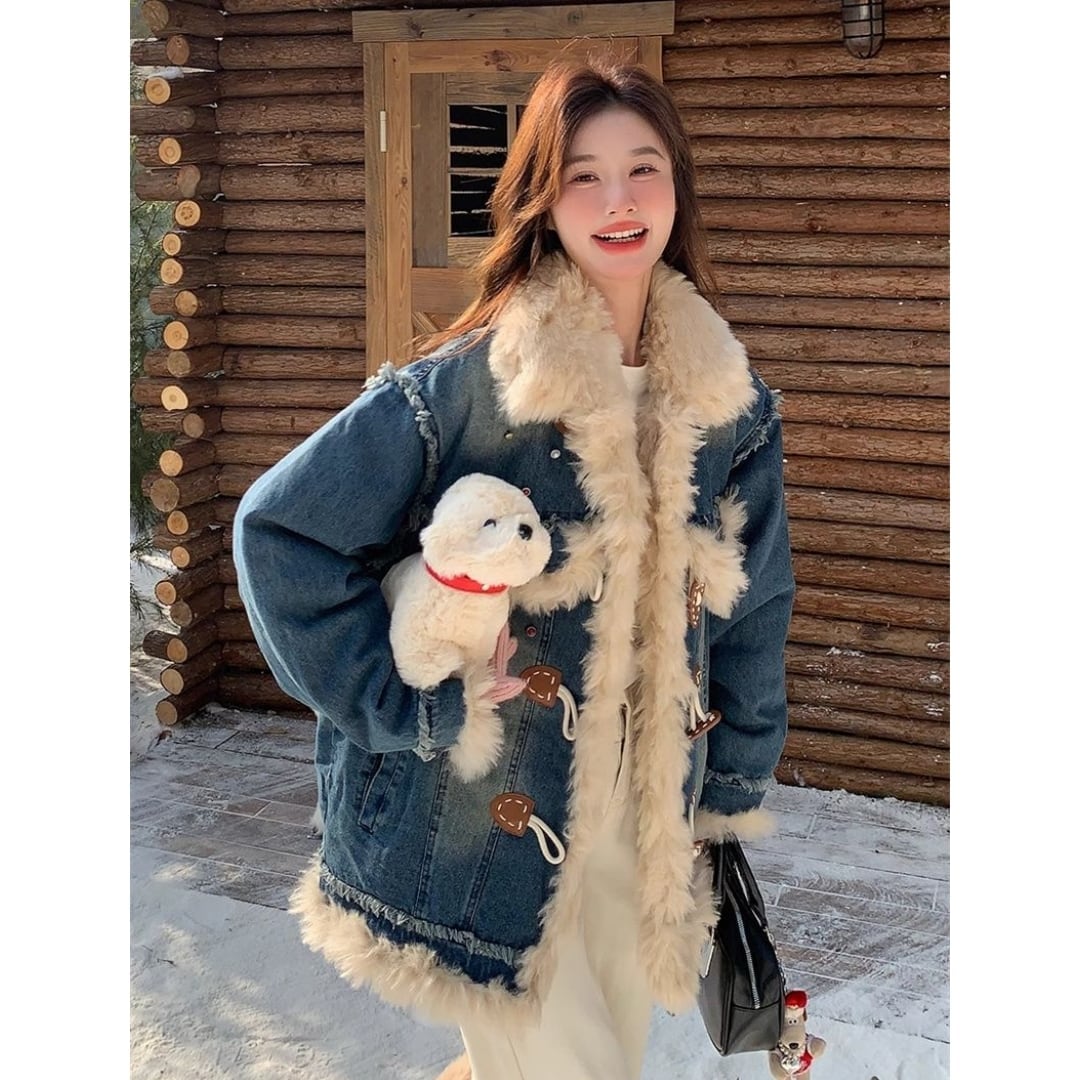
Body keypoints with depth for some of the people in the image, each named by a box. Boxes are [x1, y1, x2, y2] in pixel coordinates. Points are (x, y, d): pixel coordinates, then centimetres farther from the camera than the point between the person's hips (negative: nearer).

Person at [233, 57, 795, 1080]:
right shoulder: (464, 385, -14)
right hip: (482, 813, -4)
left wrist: (732, 795, 10)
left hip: (646, 818, 5)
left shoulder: (730, 402, -1)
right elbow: (278, 528, -11)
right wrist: (397, 706, -14)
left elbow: (751, 619, 7)